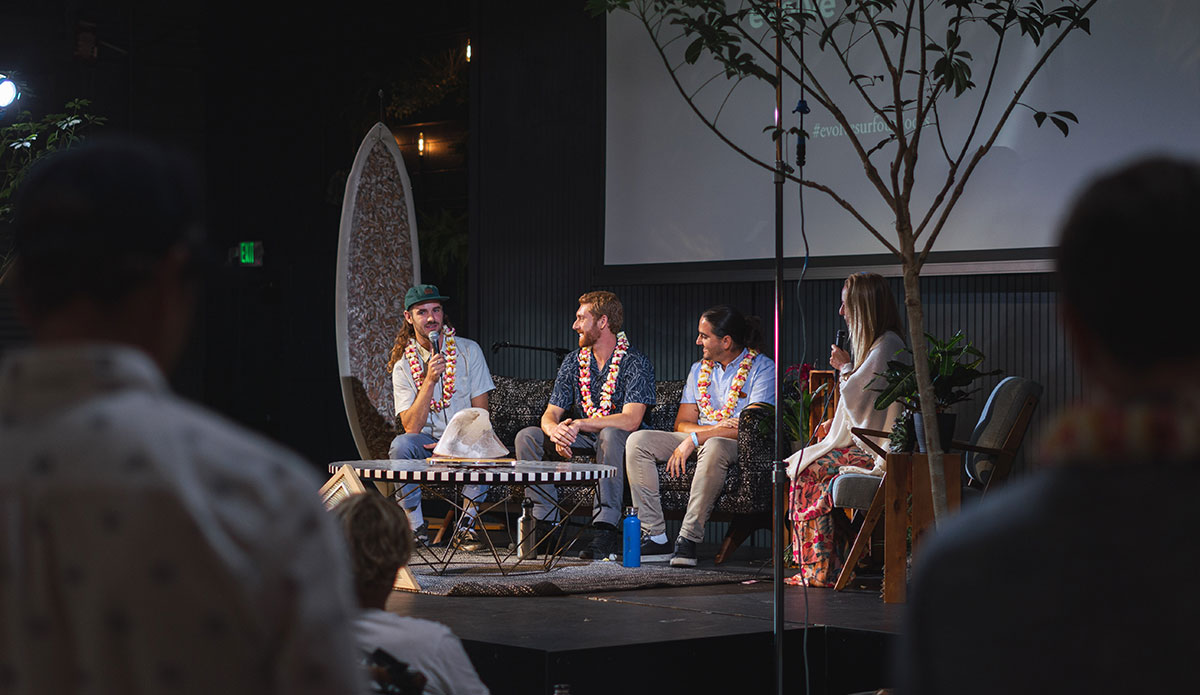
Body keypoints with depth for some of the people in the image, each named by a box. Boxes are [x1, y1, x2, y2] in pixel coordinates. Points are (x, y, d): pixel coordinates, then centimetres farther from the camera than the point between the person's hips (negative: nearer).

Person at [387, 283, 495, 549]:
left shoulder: (469, 350, -1)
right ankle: (416, 526, -18)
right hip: (427, 444, 1)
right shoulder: (403, 366, -2)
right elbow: (411, 428, -12)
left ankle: (466, 524, -20)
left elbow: (480, 412, -2)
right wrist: (430, 380, -22)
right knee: (401, 444, -32)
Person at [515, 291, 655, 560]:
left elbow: (630, 421, -25)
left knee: (609, 435, -39)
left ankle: (605, 529, -39)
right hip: (581, 441, 6)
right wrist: (555, 431, -25)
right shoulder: (574, 361, 5)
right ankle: (545, 522, -16)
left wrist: (578, 424, -29)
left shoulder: (634, 363, -13)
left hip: (621, 444, -6)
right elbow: (550, 414, 1)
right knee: (527, 436, -13)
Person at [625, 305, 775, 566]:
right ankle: (655, 536, -21)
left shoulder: (761, 367, -7)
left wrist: (695, 439, -19)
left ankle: (688, 539, -39)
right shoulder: (699, 370, 13)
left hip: (741, 447, -6)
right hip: (699, 441, 6)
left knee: (713, 447, -41)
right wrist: (716, 427, -15)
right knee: (638, 441, -14)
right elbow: (682, 424, 8)